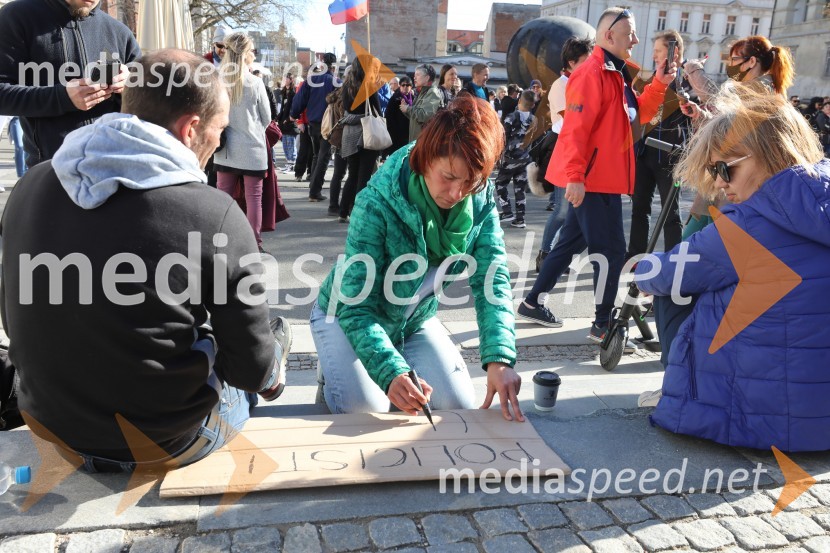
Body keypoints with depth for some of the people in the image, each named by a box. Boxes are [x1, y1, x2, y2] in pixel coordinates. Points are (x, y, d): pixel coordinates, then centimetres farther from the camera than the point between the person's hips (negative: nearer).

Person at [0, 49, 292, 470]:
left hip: (52, 427, 6)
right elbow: (252, 369, -15)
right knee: (275, 334, 20)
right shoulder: (215, 216, -24)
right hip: (162, 443, -5)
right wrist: (269, 370, 9)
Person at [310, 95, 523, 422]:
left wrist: (499, 359, -37)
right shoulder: (377, 204, -32)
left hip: (416, 320, 4)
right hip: (345, 317, -4)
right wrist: (391, 372, -48)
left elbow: (492, 282, -21)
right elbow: (356, 308, -33)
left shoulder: (480, 201, -18)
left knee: (458, 403, -9)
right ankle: (333, 373, 14)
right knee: (367, 409, -20)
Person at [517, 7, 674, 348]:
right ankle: (603, 323, 3)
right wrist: (575, 176, -27)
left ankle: (533, 303, 24)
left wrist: (659, 85, 6)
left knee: (571, 243, 15)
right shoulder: (592, 73, -14)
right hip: (593, 179, -10)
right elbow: (576, 127, -22)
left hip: (603, 177, 10)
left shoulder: (616, 74, 18)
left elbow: (637, 115, 20)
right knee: (610, 250, -6)